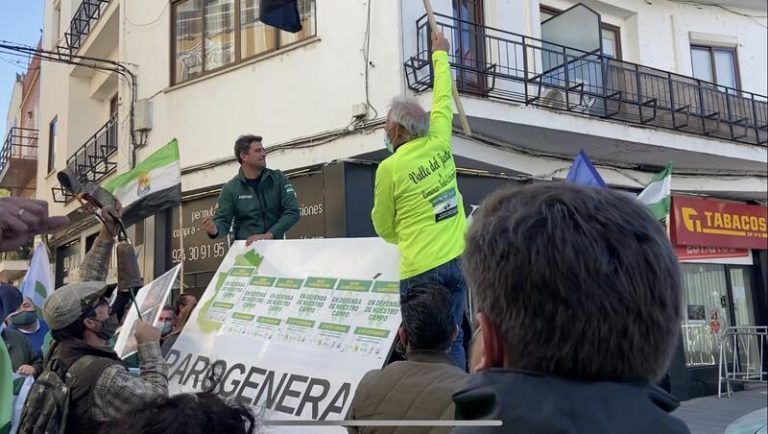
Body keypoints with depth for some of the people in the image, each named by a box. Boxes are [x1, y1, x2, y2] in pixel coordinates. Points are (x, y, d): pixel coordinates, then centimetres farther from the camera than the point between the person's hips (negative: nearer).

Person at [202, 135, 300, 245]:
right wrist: (214, 230, -25)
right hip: (245, 247, 1)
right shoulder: (230, 189, 1)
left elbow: (292, 211, -5)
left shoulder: (278, 178, 2)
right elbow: (223, 221, -2)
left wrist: (268, 235, -17)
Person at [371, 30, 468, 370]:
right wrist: (440, 54, 35)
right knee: (453, 341, 12)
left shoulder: (389, 168, -8)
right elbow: (443, 100, 22)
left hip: (421, 268, -5)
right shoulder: (439, 144, 4)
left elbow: (384, 227, 3)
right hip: (457, 259, 5)